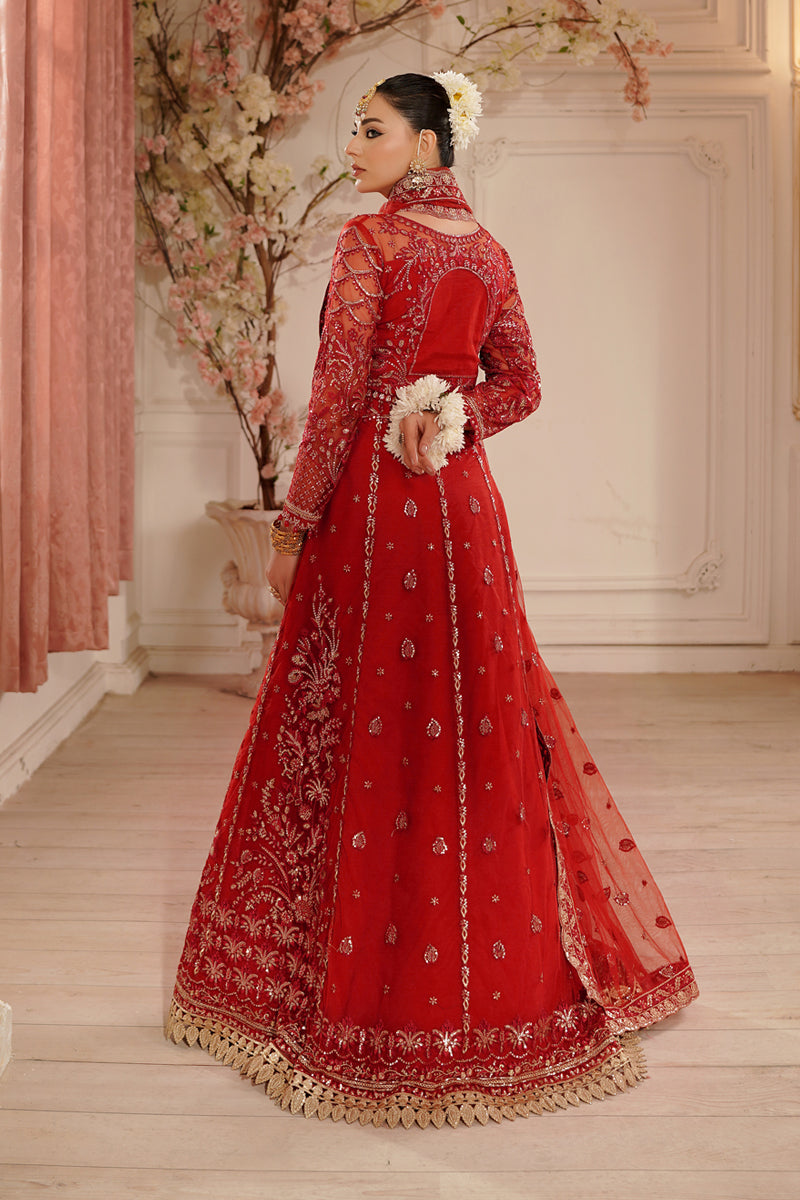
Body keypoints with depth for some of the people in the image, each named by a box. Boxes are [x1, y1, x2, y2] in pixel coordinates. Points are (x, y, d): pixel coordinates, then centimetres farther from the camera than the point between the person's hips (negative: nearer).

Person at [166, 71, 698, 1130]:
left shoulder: (370, 240, -10)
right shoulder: (489, 253, 11)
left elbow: (338, 395, -14)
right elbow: (520, 386, 15)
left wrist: (292, 525, -9)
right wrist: (449, 423, 1)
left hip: (372, 499, -7)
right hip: (463, 499, 7)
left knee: (364, 726, 1)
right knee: (474, 722, 14)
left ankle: (365, 983, 9)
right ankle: (501, 963, 25)